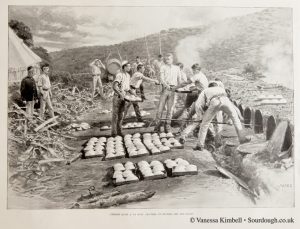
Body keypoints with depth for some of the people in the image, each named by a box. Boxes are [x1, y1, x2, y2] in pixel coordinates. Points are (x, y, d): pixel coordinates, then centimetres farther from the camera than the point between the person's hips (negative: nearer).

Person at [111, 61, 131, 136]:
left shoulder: (128, 75, 10)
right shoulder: (119, 75, -17)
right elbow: (114, 86, -27)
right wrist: (120, 94, -36)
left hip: (123, 97, 7)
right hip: (117, 97, -7)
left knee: (121, 114, 10)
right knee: (115, 114, -1)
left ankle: (119, 131, 18)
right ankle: (114, 132, 6)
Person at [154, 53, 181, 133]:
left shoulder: (177, 68, 16)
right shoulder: (163, 67, 8)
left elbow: (179, 79, 19)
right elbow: (161, 78, -6)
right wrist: (166, 84, -23)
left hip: (173, 89, 2)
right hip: (165, 89, -2)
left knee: (170, 108, 3)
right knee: (160, 107, -5)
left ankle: (167, 125, 11)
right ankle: (158, 124, 3)